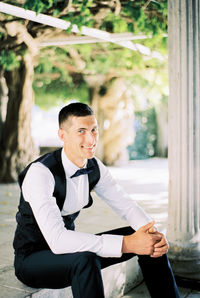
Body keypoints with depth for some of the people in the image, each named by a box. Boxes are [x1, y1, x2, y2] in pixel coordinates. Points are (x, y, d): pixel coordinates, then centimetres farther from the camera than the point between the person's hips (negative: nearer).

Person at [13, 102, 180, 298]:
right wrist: (127, 244, -39)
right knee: (85, 260, -39)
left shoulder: (94, 167, -5)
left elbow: (125, 204, 0)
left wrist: (153, 233, -22)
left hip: (70, 247, 7)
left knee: (150, 244, -3)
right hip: (32, 259, -6)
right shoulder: (40, 172, -28)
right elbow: (57, 239, -37)